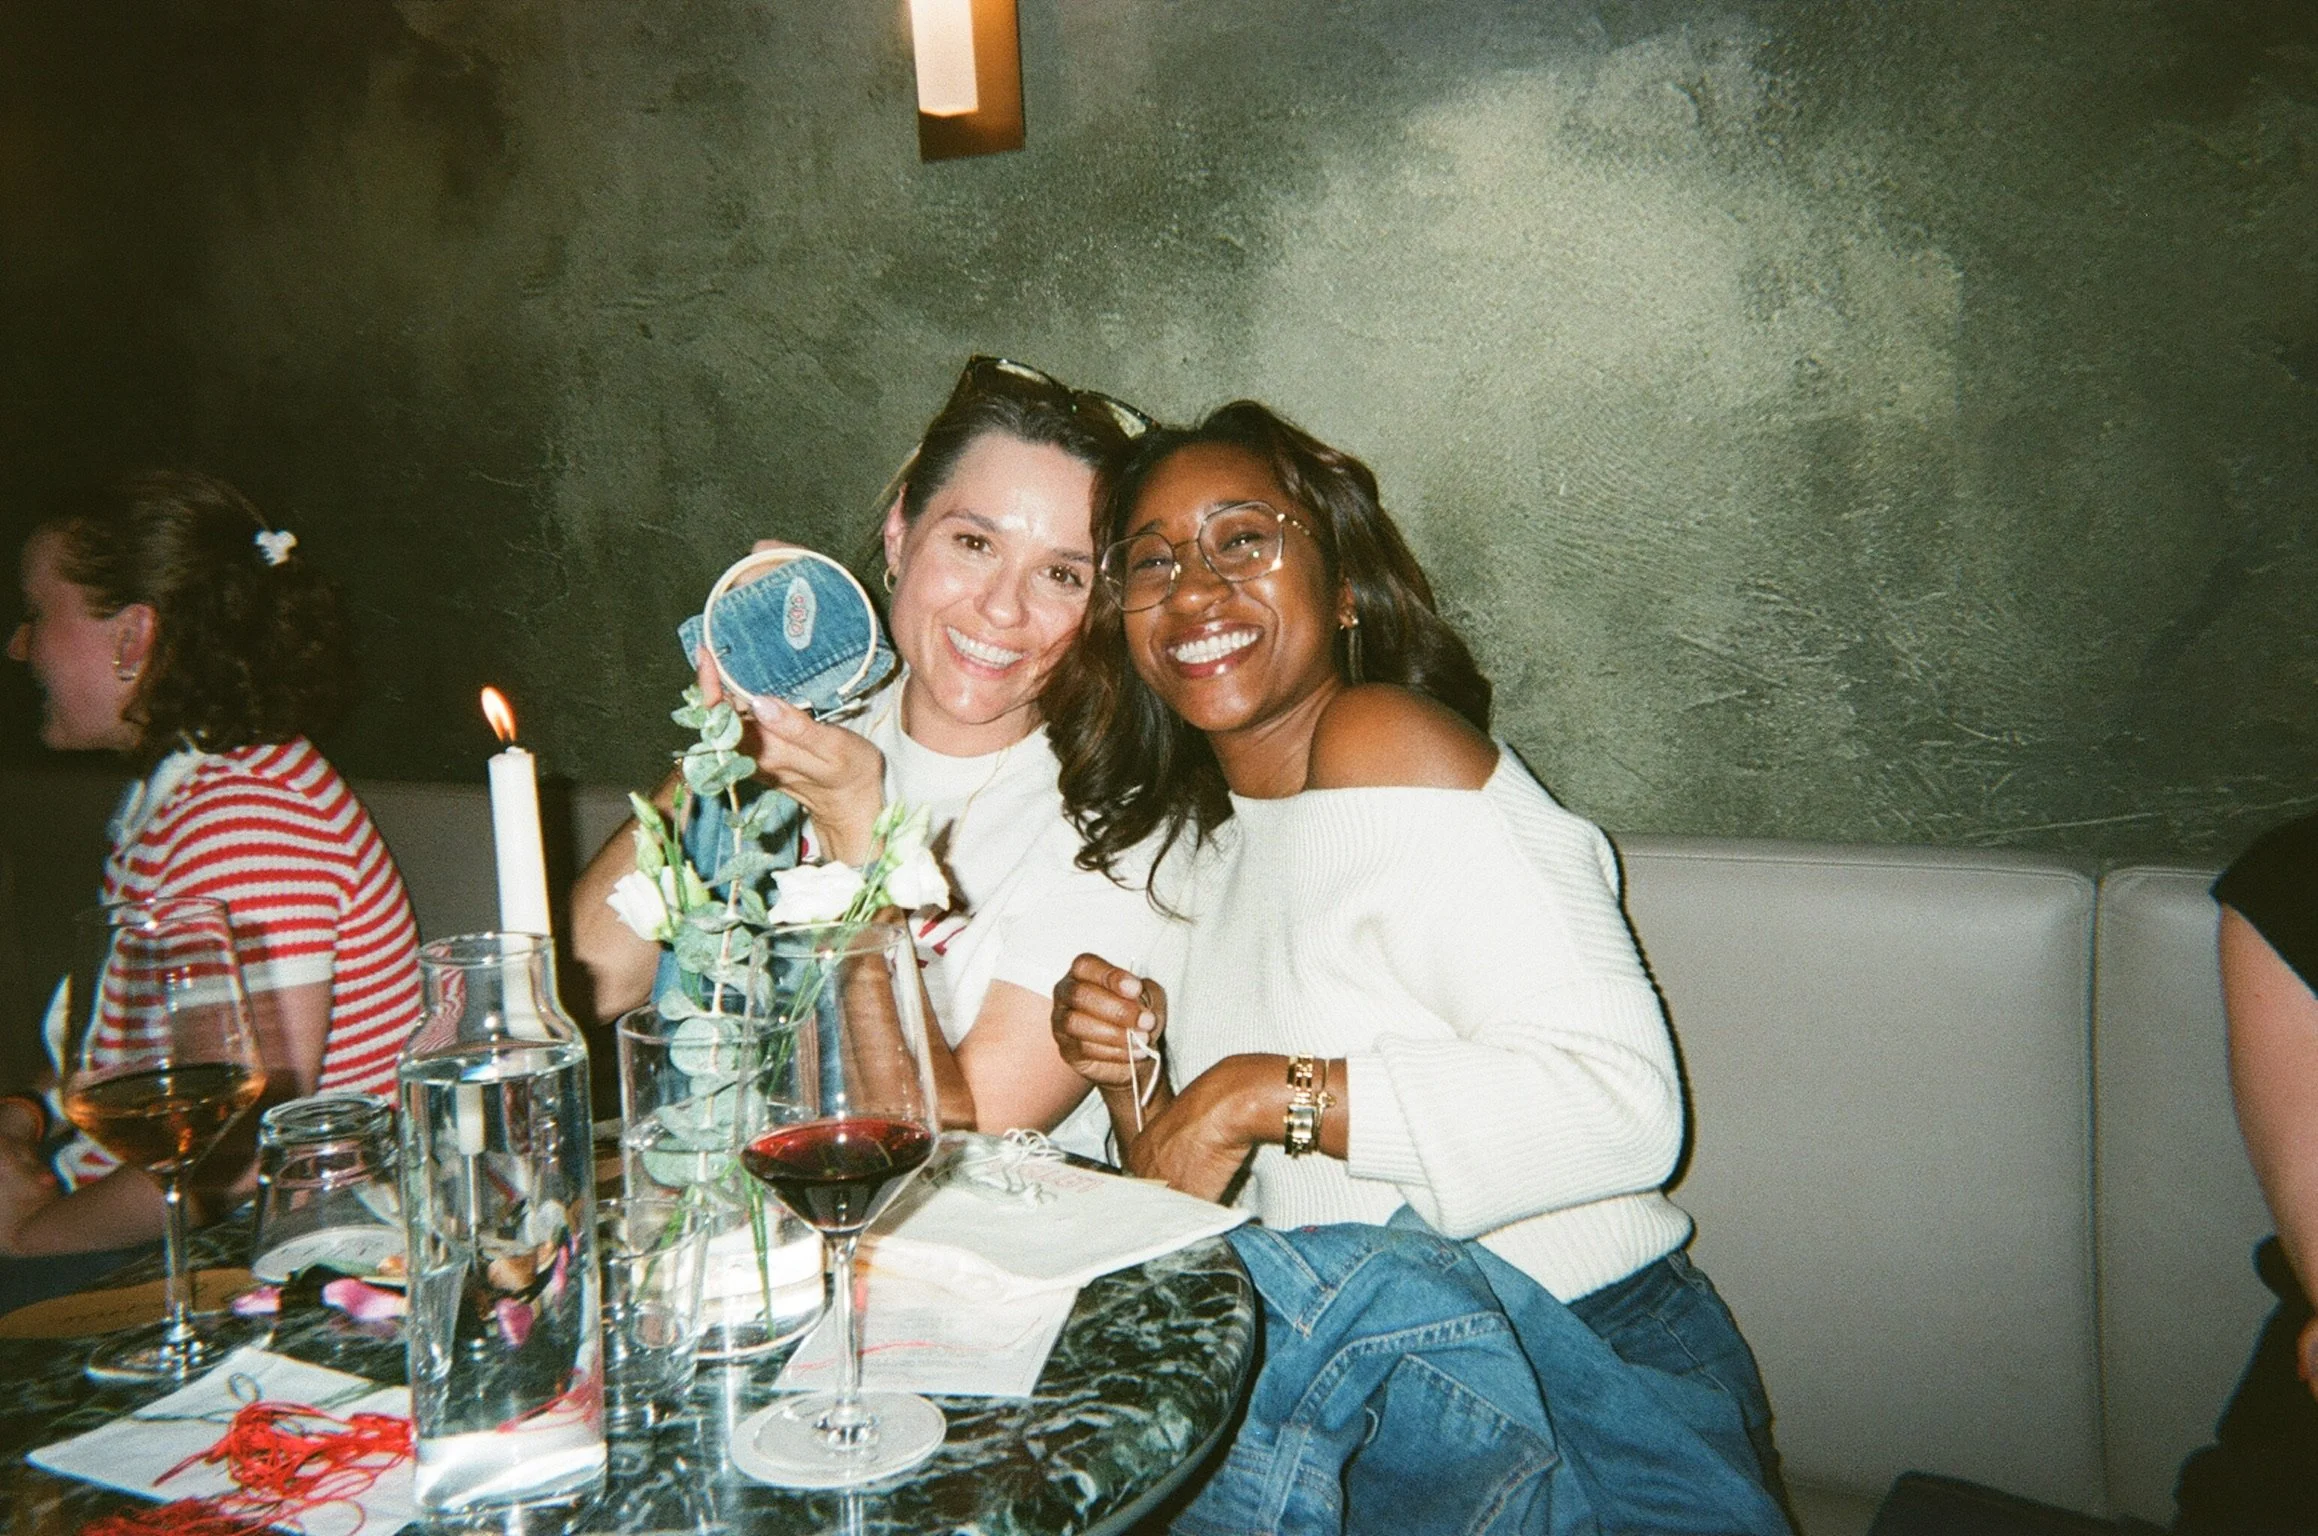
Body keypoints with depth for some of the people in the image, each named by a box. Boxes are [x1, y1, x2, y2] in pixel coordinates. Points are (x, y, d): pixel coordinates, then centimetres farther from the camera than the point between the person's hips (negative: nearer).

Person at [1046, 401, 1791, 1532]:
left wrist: (1267, 1092, -22)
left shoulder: (1382, 743, -13)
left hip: (1581, 1375, -4)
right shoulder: (1192, 835, 11)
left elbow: (1625, 1101, -23)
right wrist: (1129, 1065, -4)